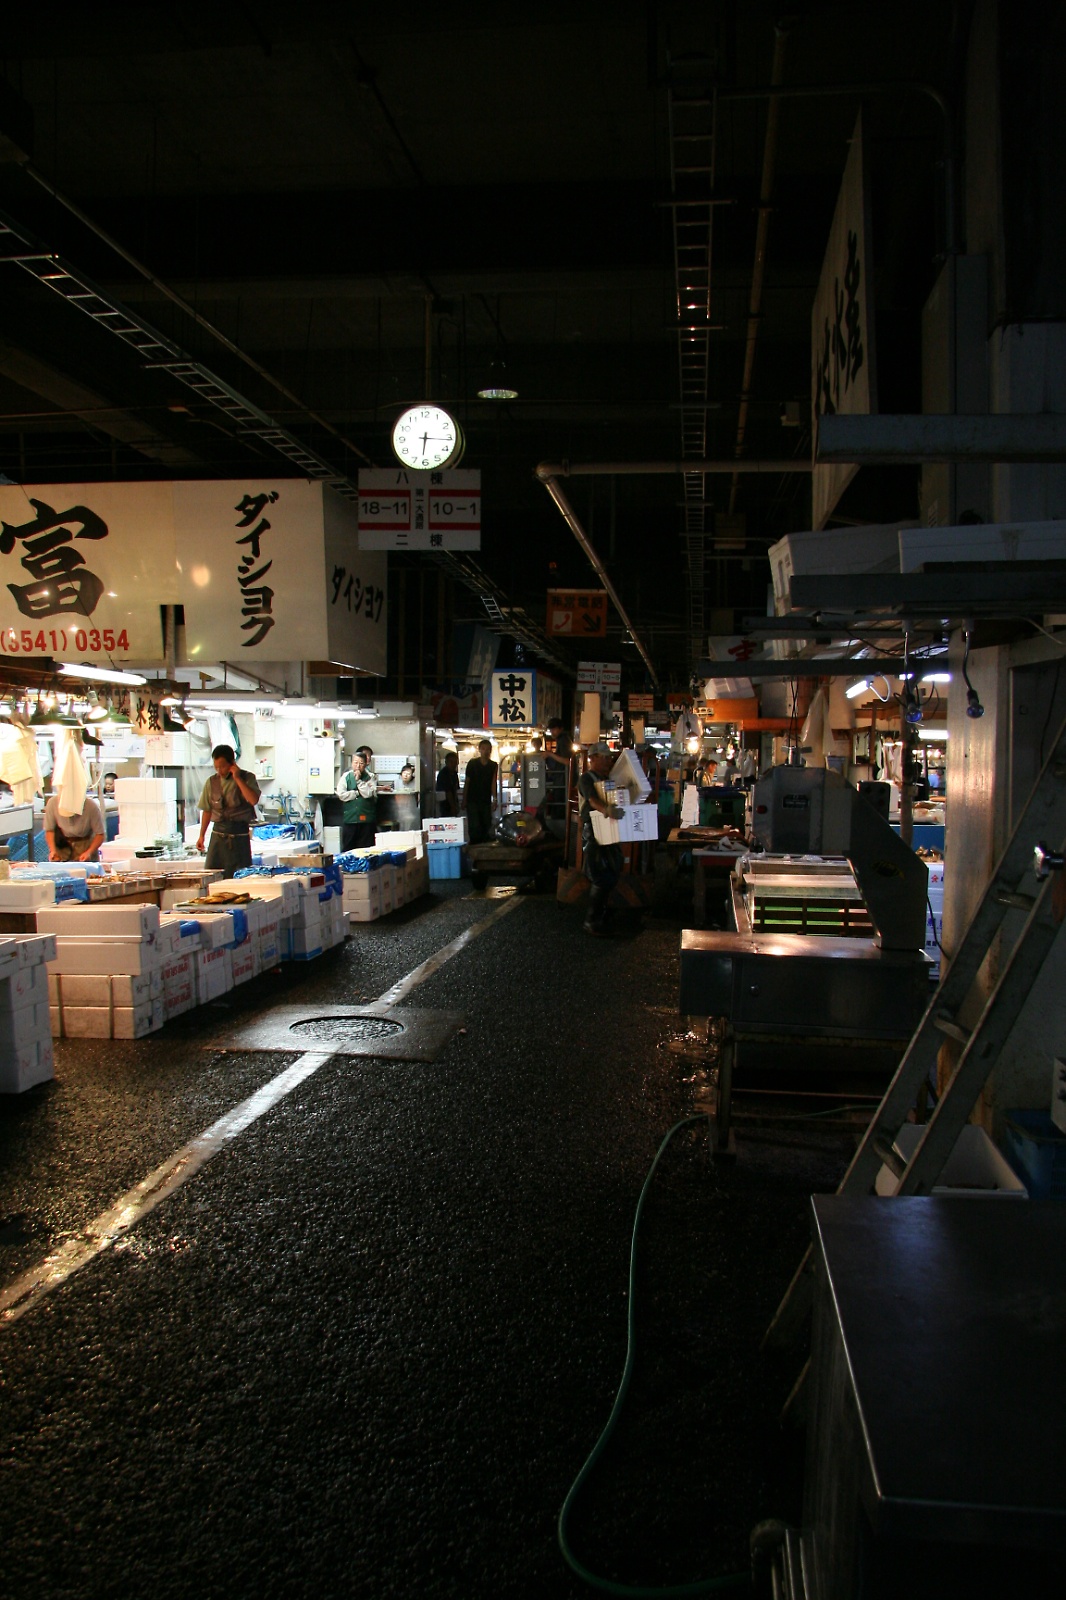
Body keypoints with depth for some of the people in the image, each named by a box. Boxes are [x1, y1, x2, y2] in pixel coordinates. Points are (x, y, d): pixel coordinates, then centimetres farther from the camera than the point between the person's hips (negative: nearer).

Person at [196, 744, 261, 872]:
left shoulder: (247, 778, -1)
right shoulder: (211, 782, 8)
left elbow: (253, 800, -18)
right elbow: (207, 810, 15)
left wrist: (237, 778, -15)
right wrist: (202, 836, 15)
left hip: (239, 834, -3)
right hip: (218, 835, 3)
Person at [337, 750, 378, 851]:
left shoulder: (370, 777, 4)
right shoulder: (346, 776, 7)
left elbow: (369, 794, -11)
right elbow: (341, 795, -4)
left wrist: (358, 780, -9)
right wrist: (358, 792, -5)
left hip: (367, 818, -1)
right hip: (350, 818, 1)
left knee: (366, 849, 1)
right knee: (347, 848, 3)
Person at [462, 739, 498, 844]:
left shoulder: (493, 766, 4)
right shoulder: (472, 764, -1)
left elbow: (494, 783, -6)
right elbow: (467, 782, 2)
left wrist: (495, 799, -18)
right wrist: (464, 800, -1)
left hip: (486, 801, 2)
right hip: (472, 801, -2)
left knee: (487, 826, 5)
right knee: (475, 827, -10)